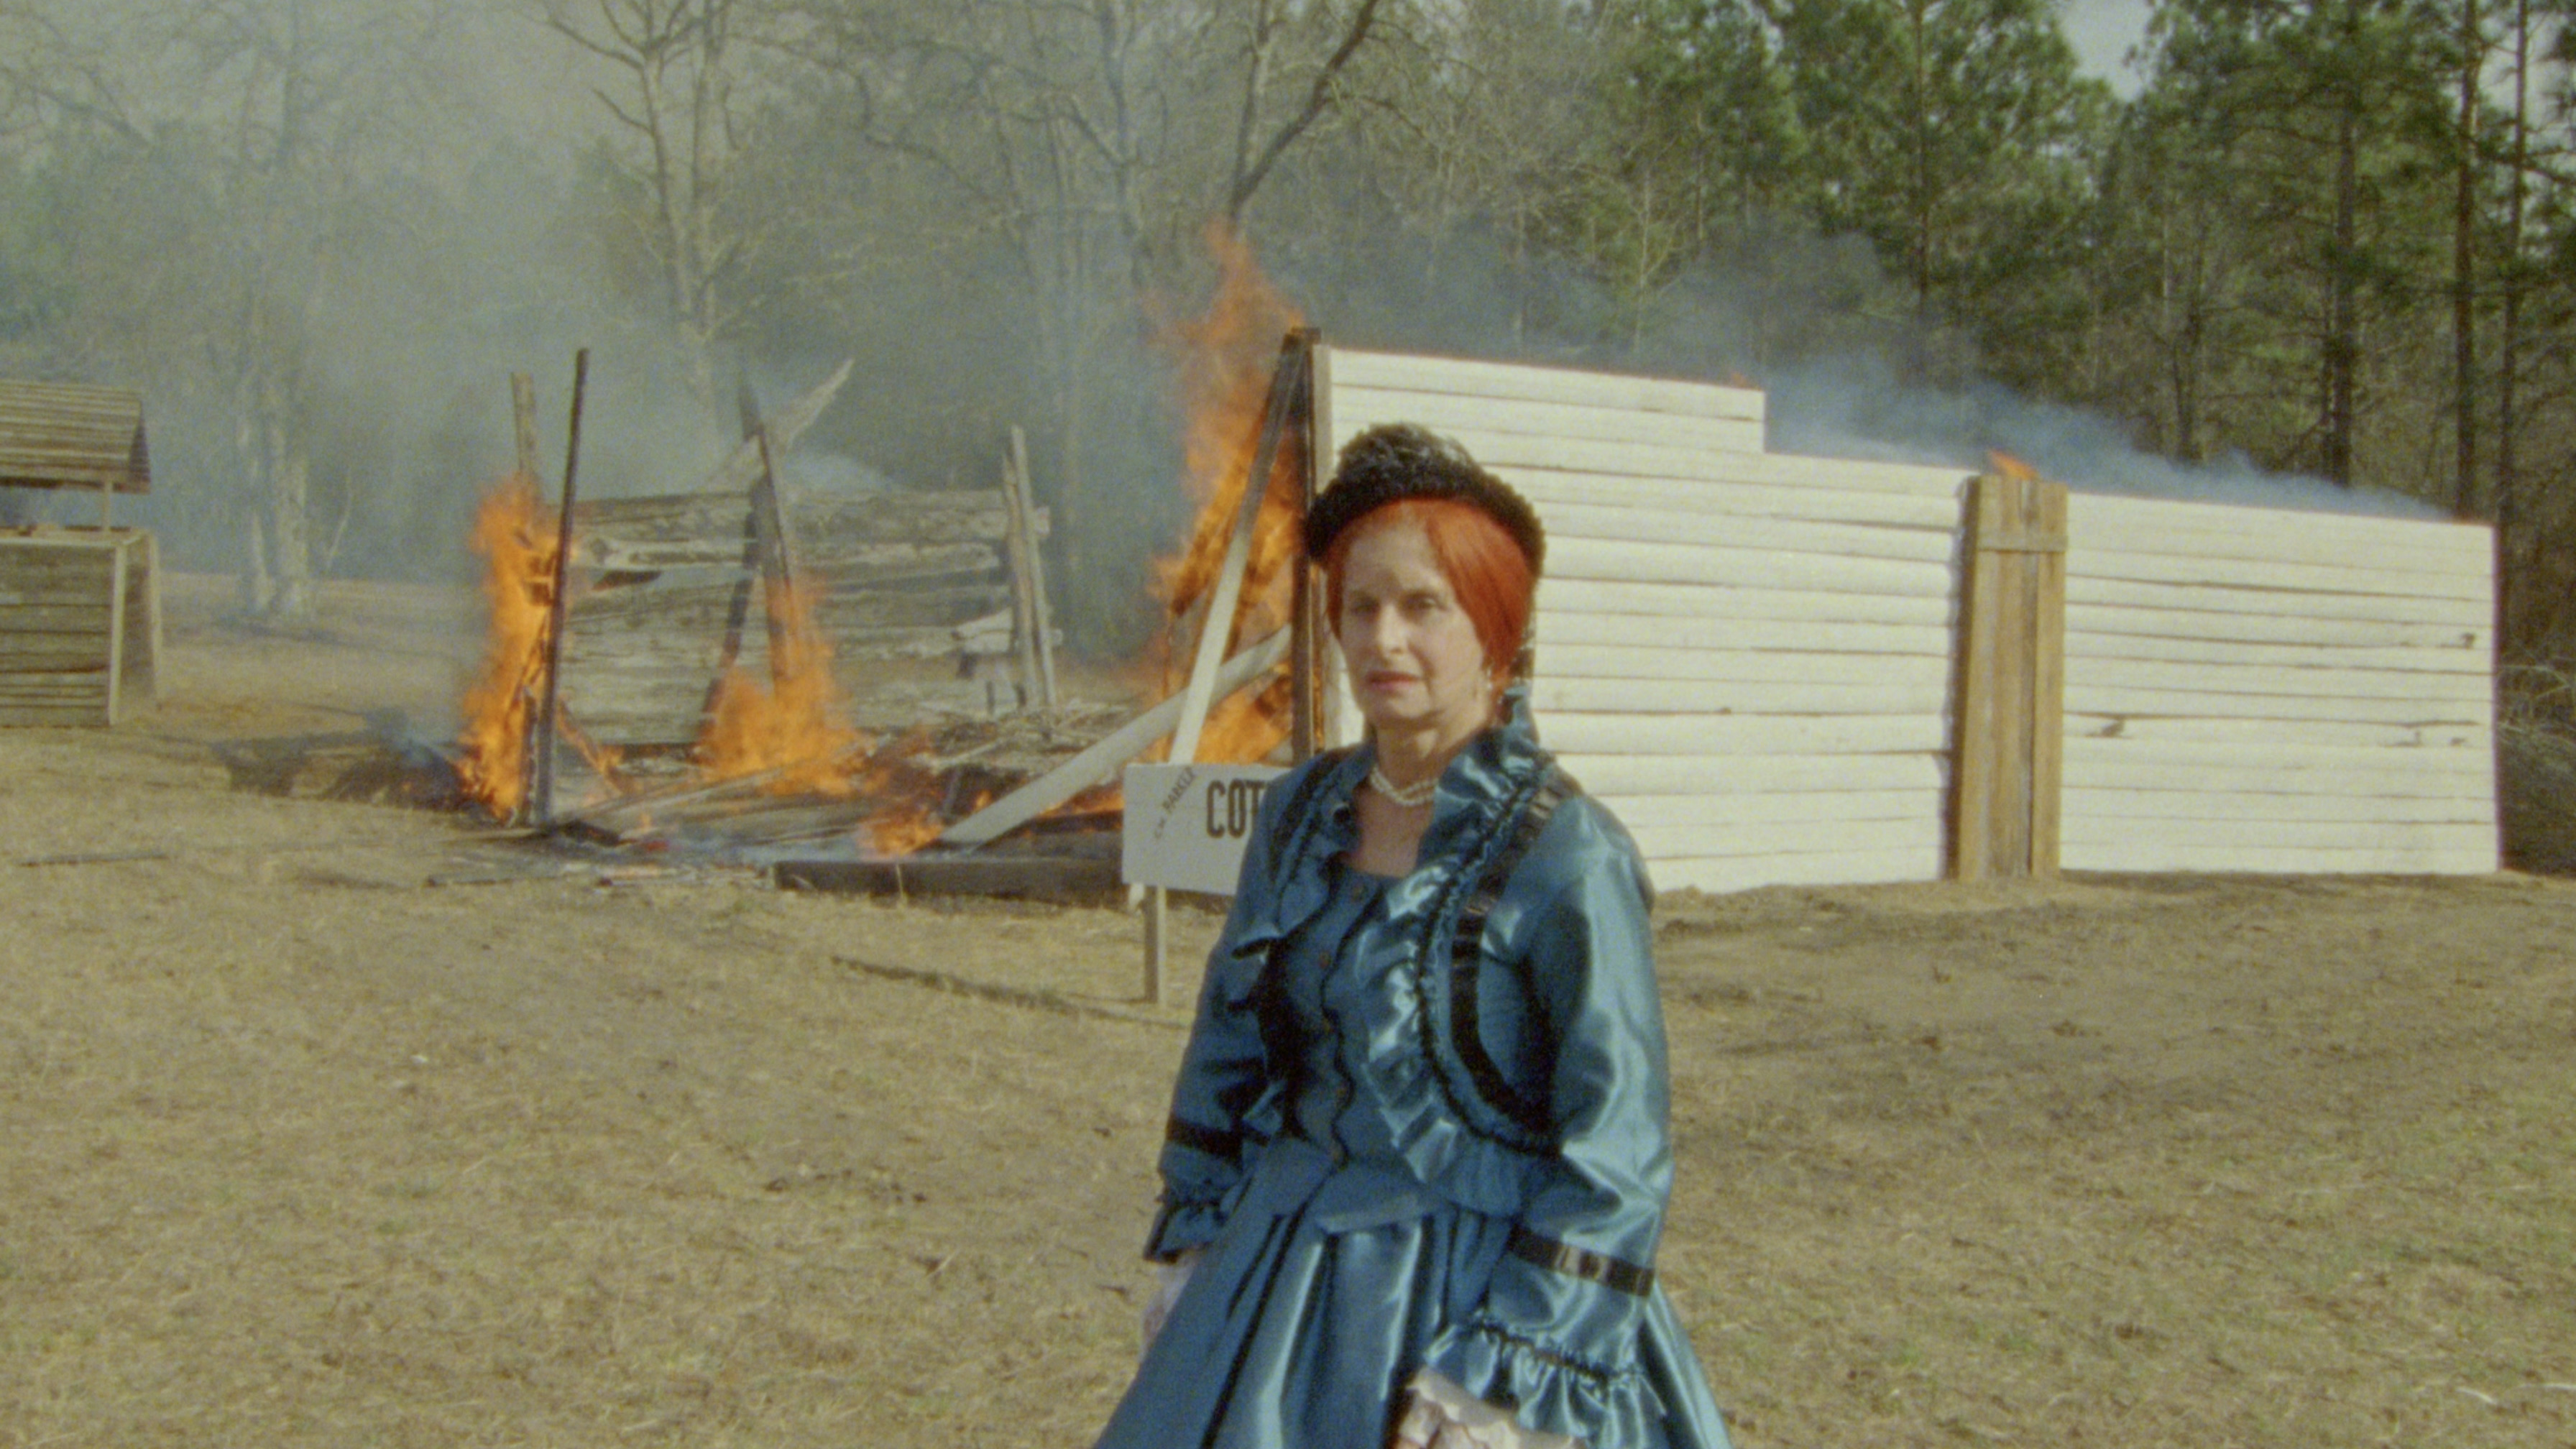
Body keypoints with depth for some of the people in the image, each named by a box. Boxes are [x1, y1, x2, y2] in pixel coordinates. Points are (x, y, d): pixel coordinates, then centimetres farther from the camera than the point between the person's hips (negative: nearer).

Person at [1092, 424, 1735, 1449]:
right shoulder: (1303, 814, 2)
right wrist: (1191, 1242, 9)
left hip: (1480, 1288, -5)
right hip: (1283, 1273, 6)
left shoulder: (1565, 855, -16)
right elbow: (1230, 1046, 13)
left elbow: (1613, 1159, -16)